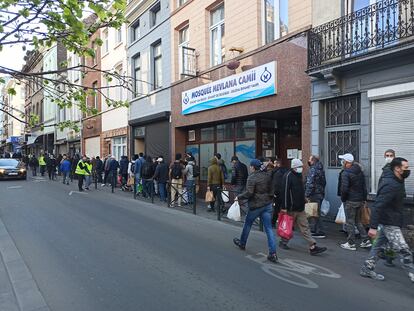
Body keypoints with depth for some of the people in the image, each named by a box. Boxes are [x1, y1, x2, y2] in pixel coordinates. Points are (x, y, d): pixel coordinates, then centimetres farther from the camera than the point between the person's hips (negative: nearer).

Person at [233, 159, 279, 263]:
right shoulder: (267, 176, 5)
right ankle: (273, 253, -2)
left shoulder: (252, 177, -15)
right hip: (267, 205, 5)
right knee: (269, 228, 3)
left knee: (247, 224, 18)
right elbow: (272, 189, 11)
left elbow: (249, 193, -21)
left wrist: (238, 197, -8)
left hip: (256, 205, -5)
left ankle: (242, 243, 37)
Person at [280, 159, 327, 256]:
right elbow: (285, 192, -19)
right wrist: (284, 207, -20)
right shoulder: (288, 176, -14)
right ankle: (283, 242, 26)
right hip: (291, 208, -8)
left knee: (305, 227, 5)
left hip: (300, 208, 8)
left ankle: (313, 247, 4)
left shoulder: (298, 175, 13)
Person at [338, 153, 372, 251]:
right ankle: (366, 241, 19)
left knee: (350, 222, 2)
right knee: (358, 221, 19)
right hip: (360, 200, 8)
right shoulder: (360, 172, 9)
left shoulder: (345, 173, -17)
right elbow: (364, 187, 13)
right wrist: (364, 199, 18)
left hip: (350, 201, -8)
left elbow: (344, 188, -23)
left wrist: (343, 199, -8)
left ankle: (351, 244, 10)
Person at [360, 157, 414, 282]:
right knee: (403, 250, -5)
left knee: (379, 245, 16)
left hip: (387, 221, 10)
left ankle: (367, 269, 26)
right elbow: (378, 206, -28)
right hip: (390, 223, -10)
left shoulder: (397, 182, 8)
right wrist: (373, 226, -30)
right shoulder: (390, 185, -23)